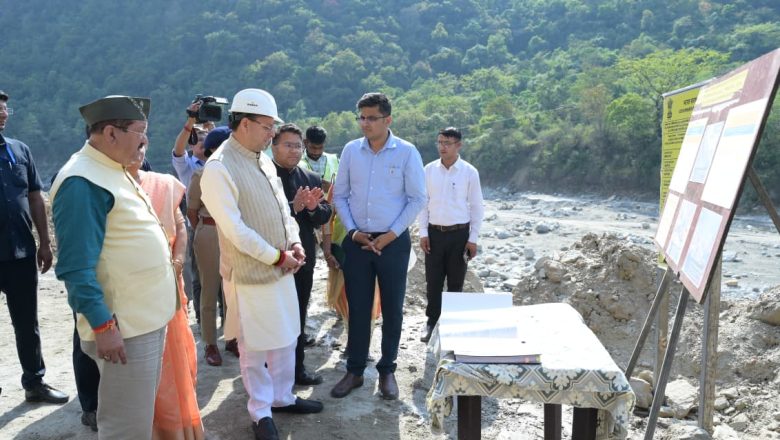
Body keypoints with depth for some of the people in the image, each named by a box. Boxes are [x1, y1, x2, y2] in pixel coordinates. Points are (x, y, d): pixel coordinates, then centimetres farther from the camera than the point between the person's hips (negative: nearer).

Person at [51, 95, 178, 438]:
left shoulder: (113, 171, 12)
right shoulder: (82, 182, -18)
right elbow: (76, 267, -22)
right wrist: (103, 325, -22)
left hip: (149, 317, 10)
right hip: (123, 327, -10)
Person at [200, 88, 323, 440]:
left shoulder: (264, 159, 8)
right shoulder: (218, 168, -18)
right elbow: (234, 230, -22)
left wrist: (294, 243, -2)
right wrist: (278, 256, -16)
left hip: (282, 268, 8)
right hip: (250, 274, -8)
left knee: (286, 338, 18)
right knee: (254, 346, 7)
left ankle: (282, 397, 36)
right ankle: (260, 412, 24)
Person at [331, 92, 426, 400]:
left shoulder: (406, 152, -6)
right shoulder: (350, 150, 2)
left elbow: (417, 198, -5)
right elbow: (340, 195, 7)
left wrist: (391, 234, -10)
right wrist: (352, 230, -5)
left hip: (393, 242, -2)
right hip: (357, 241, 2)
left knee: (392, 309, 8)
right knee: (357, 308, 9)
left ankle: (387, 371, 23)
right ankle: (354, 371, 21)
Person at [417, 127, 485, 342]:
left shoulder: (469, 172, -5)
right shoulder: (429, 170, 1)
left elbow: (477, 207, -2)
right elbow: (422, 202, 5)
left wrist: (473, 239, -4)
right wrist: (423, 233, 0)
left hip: (459, 233, -2)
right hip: (434, 232, 2)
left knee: (455, 282, 8)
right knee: (433, 281, 7)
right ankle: (432, 320, 22)